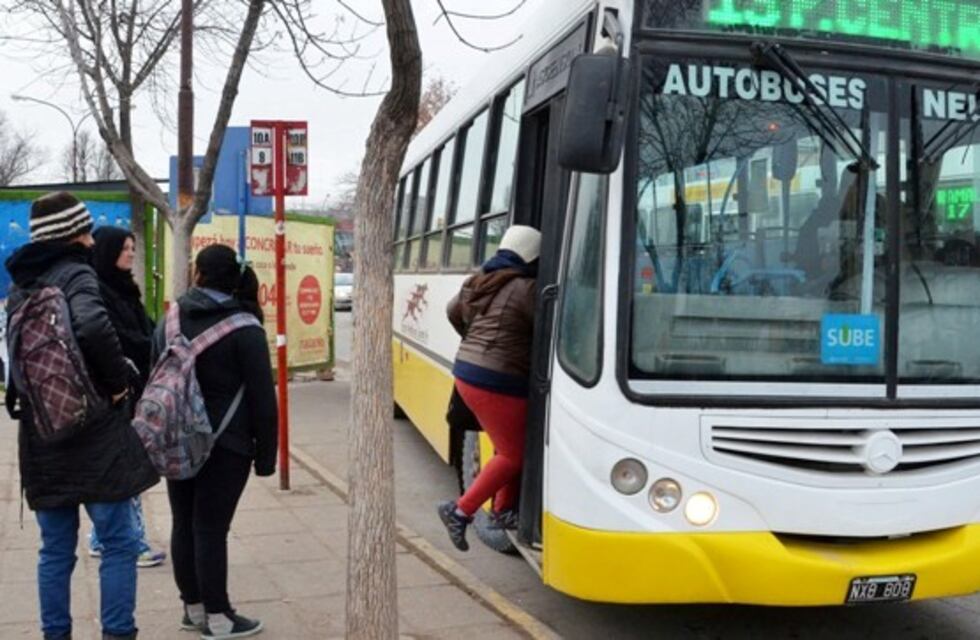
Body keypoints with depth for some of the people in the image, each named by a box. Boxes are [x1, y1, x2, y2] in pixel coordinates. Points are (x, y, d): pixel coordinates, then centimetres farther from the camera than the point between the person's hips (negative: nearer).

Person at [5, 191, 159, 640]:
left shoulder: (20, 286, 13)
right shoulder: (75, 274, -11)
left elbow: (20, 354, 19)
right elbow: (93, 327, -30)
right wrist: (116, 381, -18)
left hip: (40, 436, 7)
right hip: (93, 433, -7)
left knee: (56, 549, 14)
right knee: (118, 543, 2)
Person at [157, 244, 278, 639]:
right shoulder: (244, 330, -11)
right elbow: (262, 398, -12)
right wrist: (266, 454, -5)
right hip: (224, 444, -6)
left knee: (184, 524, 13)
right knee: (211, 528, -2)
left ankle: (193, 607, 26)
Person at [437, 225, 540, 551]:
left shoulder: (480, 282, 12)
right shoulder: (525, 289, -14)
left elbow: (454, 311, 27)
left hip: (467, 372, 9)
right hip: (497, 383, -9)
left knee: (509, 447, 20)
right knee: (513, 455, 2)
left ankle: (503, 510, 26)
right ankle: (461, 510, 2)